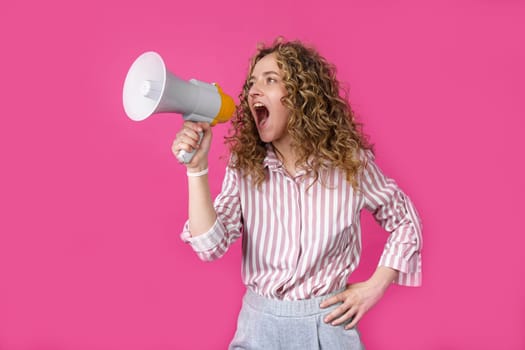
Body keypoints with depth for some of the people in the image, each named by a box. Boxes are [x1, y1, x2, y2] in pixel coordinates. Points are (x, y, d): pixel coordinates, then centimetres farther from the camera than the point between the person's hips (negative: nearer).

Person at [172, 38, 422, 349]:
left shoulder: (350, 162, -11)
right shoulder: (244, 166, -7)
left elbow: (405, 220, 3)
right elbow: (211, 246, -16)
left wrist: (375, 287, -5)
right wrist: (197, 167, -24)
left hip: (327, 321, -1)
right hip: (260, 322, 2)